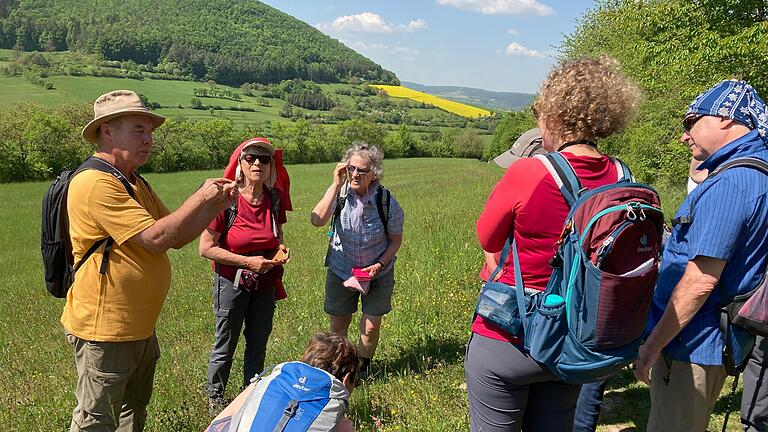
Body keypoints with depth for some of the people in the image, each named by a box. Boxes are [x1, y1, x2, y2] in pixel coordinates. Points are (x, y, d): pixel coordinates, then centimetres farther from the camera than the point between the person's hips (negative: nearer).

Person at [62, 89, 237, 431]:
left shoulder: (136, 184, 12)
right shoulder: (96, 183, -21)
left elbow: (176, 237, 11)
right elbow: (155, 238, -26)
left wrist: (216, 205, -1)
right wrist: (201, 198, -16)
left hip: (140, 326, 10)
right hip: (105, 330, -10)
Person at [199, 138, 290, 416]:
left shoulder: (274, 199, -3)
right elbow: (206, 248, -17)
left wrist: (280, 250, -8)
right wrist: (248, 261, -21)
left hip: (266, 283, 5)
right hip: (232, 281, -4)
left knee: (258, 343, 16)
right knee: (225, 345, 9)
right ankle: (214, 397, 32)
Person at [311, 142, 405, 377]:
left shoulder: (387, 203, -17)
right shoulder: (340, 193, -17)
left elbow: (396, 240, -4)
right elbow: (317, 221, -33)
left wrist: (379, 265, -19)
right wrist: (336, 185, -35)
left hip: (377, 274, 0)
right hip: (340, 271, 1)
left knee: (371, 327, 4)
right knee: (338, 325, 12)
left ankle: (362, 367, 32)